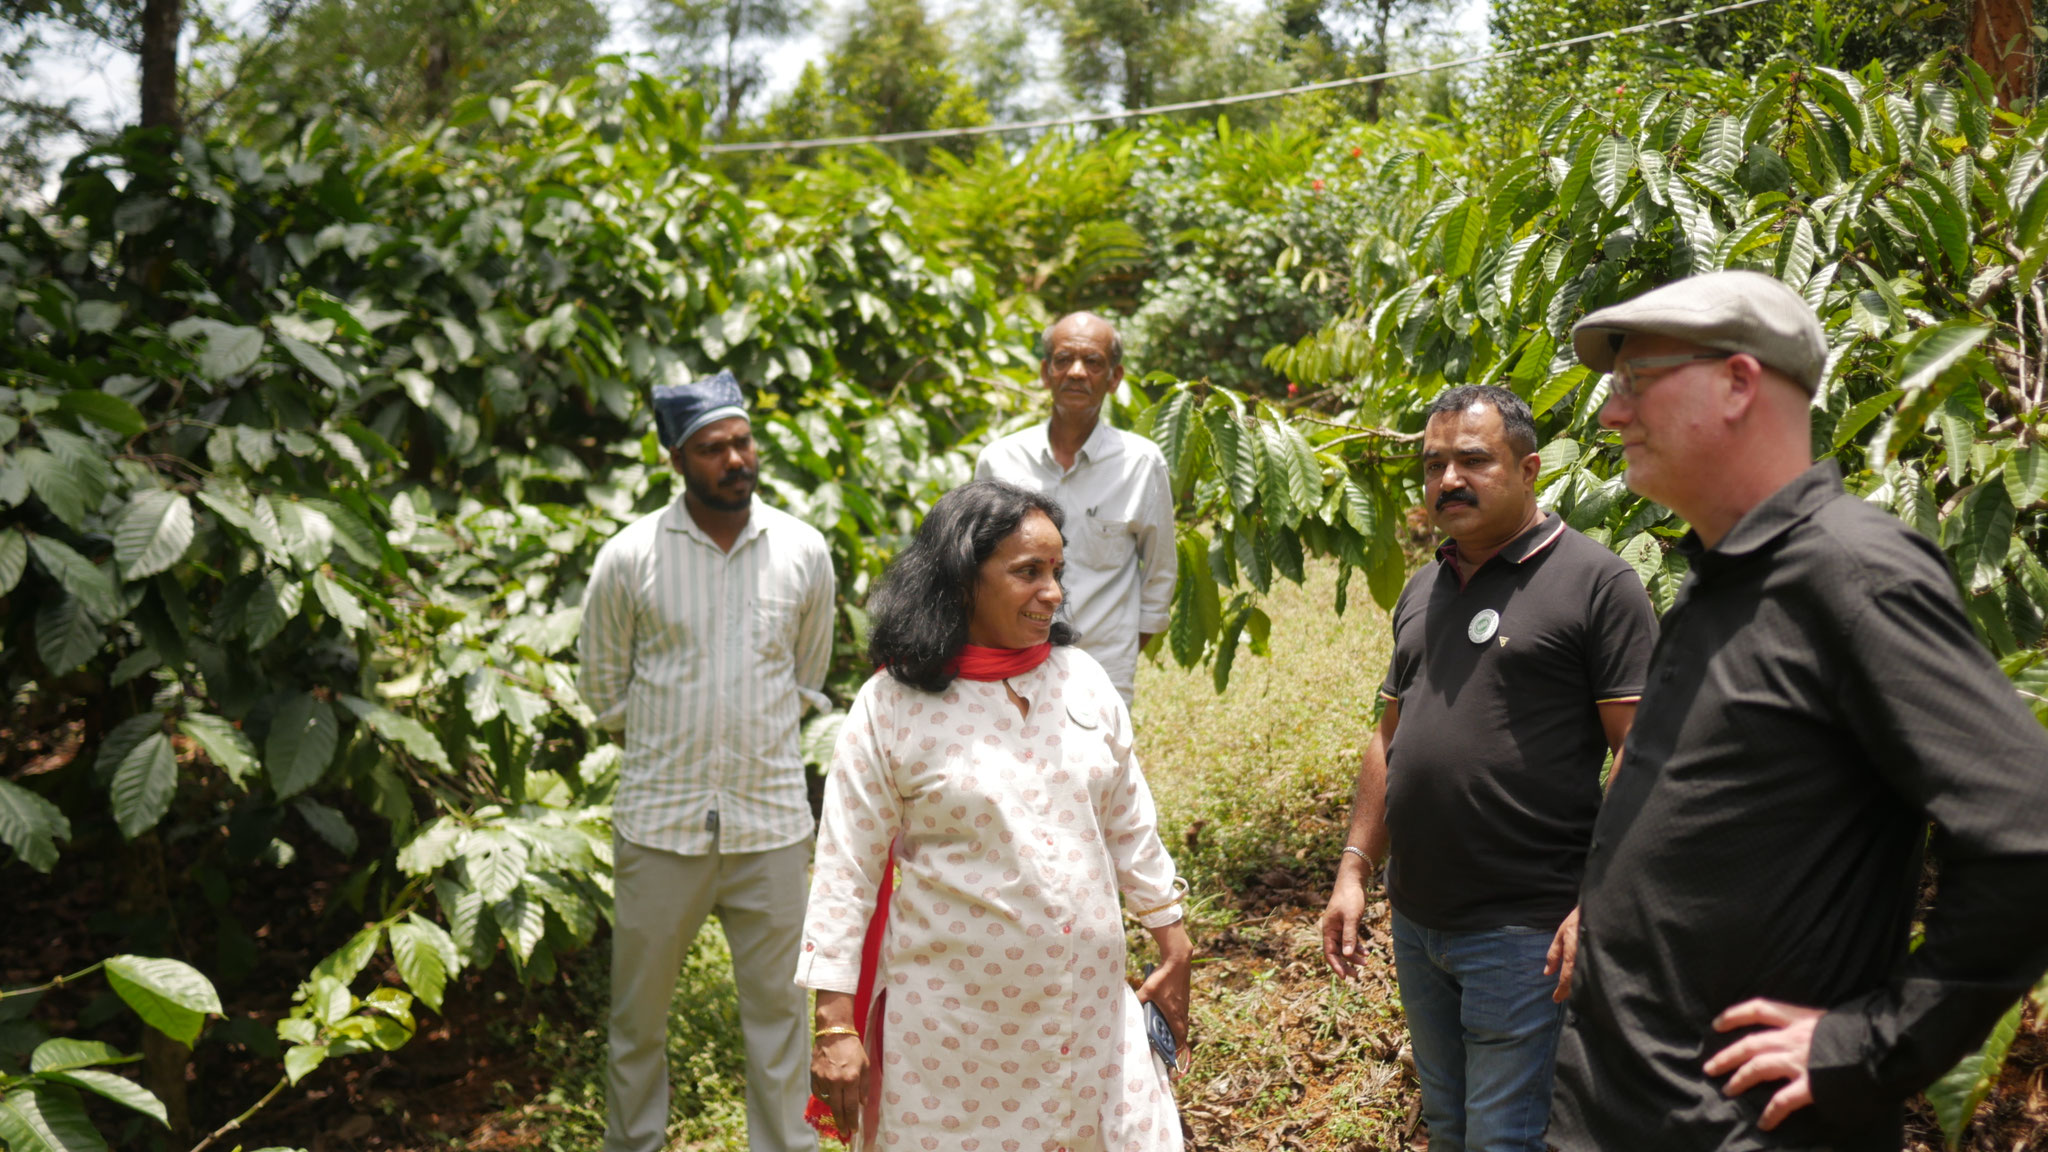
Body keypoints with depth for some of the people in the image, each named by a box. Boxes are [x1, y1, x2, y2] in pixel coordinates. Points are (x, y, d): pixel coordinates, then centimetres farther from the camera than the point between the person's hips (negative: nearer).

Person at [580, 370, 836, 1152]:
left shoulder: (804, 551, -2)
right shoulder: (629, 558, -8)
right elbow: (605, 689, 5)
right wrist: (672, 744, 9)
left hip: (772, 821, 1)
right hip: (660, 822, -1)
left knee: (778, 1007, 10)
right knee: (639, 1010, 14)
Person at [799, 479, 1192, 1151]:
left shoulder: (1081, 679, 2)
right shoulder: (892, 708, -11)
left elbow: (1129, 826, 11)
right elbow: (846, 869, -9)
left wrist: (1173, 949, 15)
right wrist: (835, 1026, -11)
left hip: (1089, 1003, 4)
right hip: (954, 1019, -4)